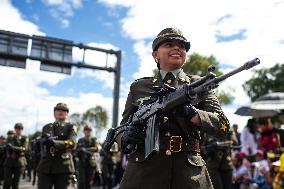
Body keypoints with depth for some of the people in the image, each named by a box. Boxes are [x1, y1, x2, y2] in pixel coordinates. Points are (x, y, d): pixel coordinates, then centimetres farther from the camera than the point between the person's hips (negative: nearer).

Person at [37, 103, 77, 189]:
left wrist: (57, 143, -26)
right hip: (46, 166, 2)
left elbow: (72, 142, -9)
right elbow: (42, 140, 3)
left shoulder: (71, 127, 9)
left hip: (63, 166, -2)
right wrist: (47, 139, -21)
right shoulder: (47, 127, 19)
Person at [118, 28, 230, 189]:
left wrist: (189, 112, -20)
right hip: (143, 171, 1)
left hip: (189, 174, 0)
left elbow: (223, 125, -3)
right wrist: (127, 138, -13)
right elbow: (122, 129, 11)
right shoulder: (139, 87, 9)